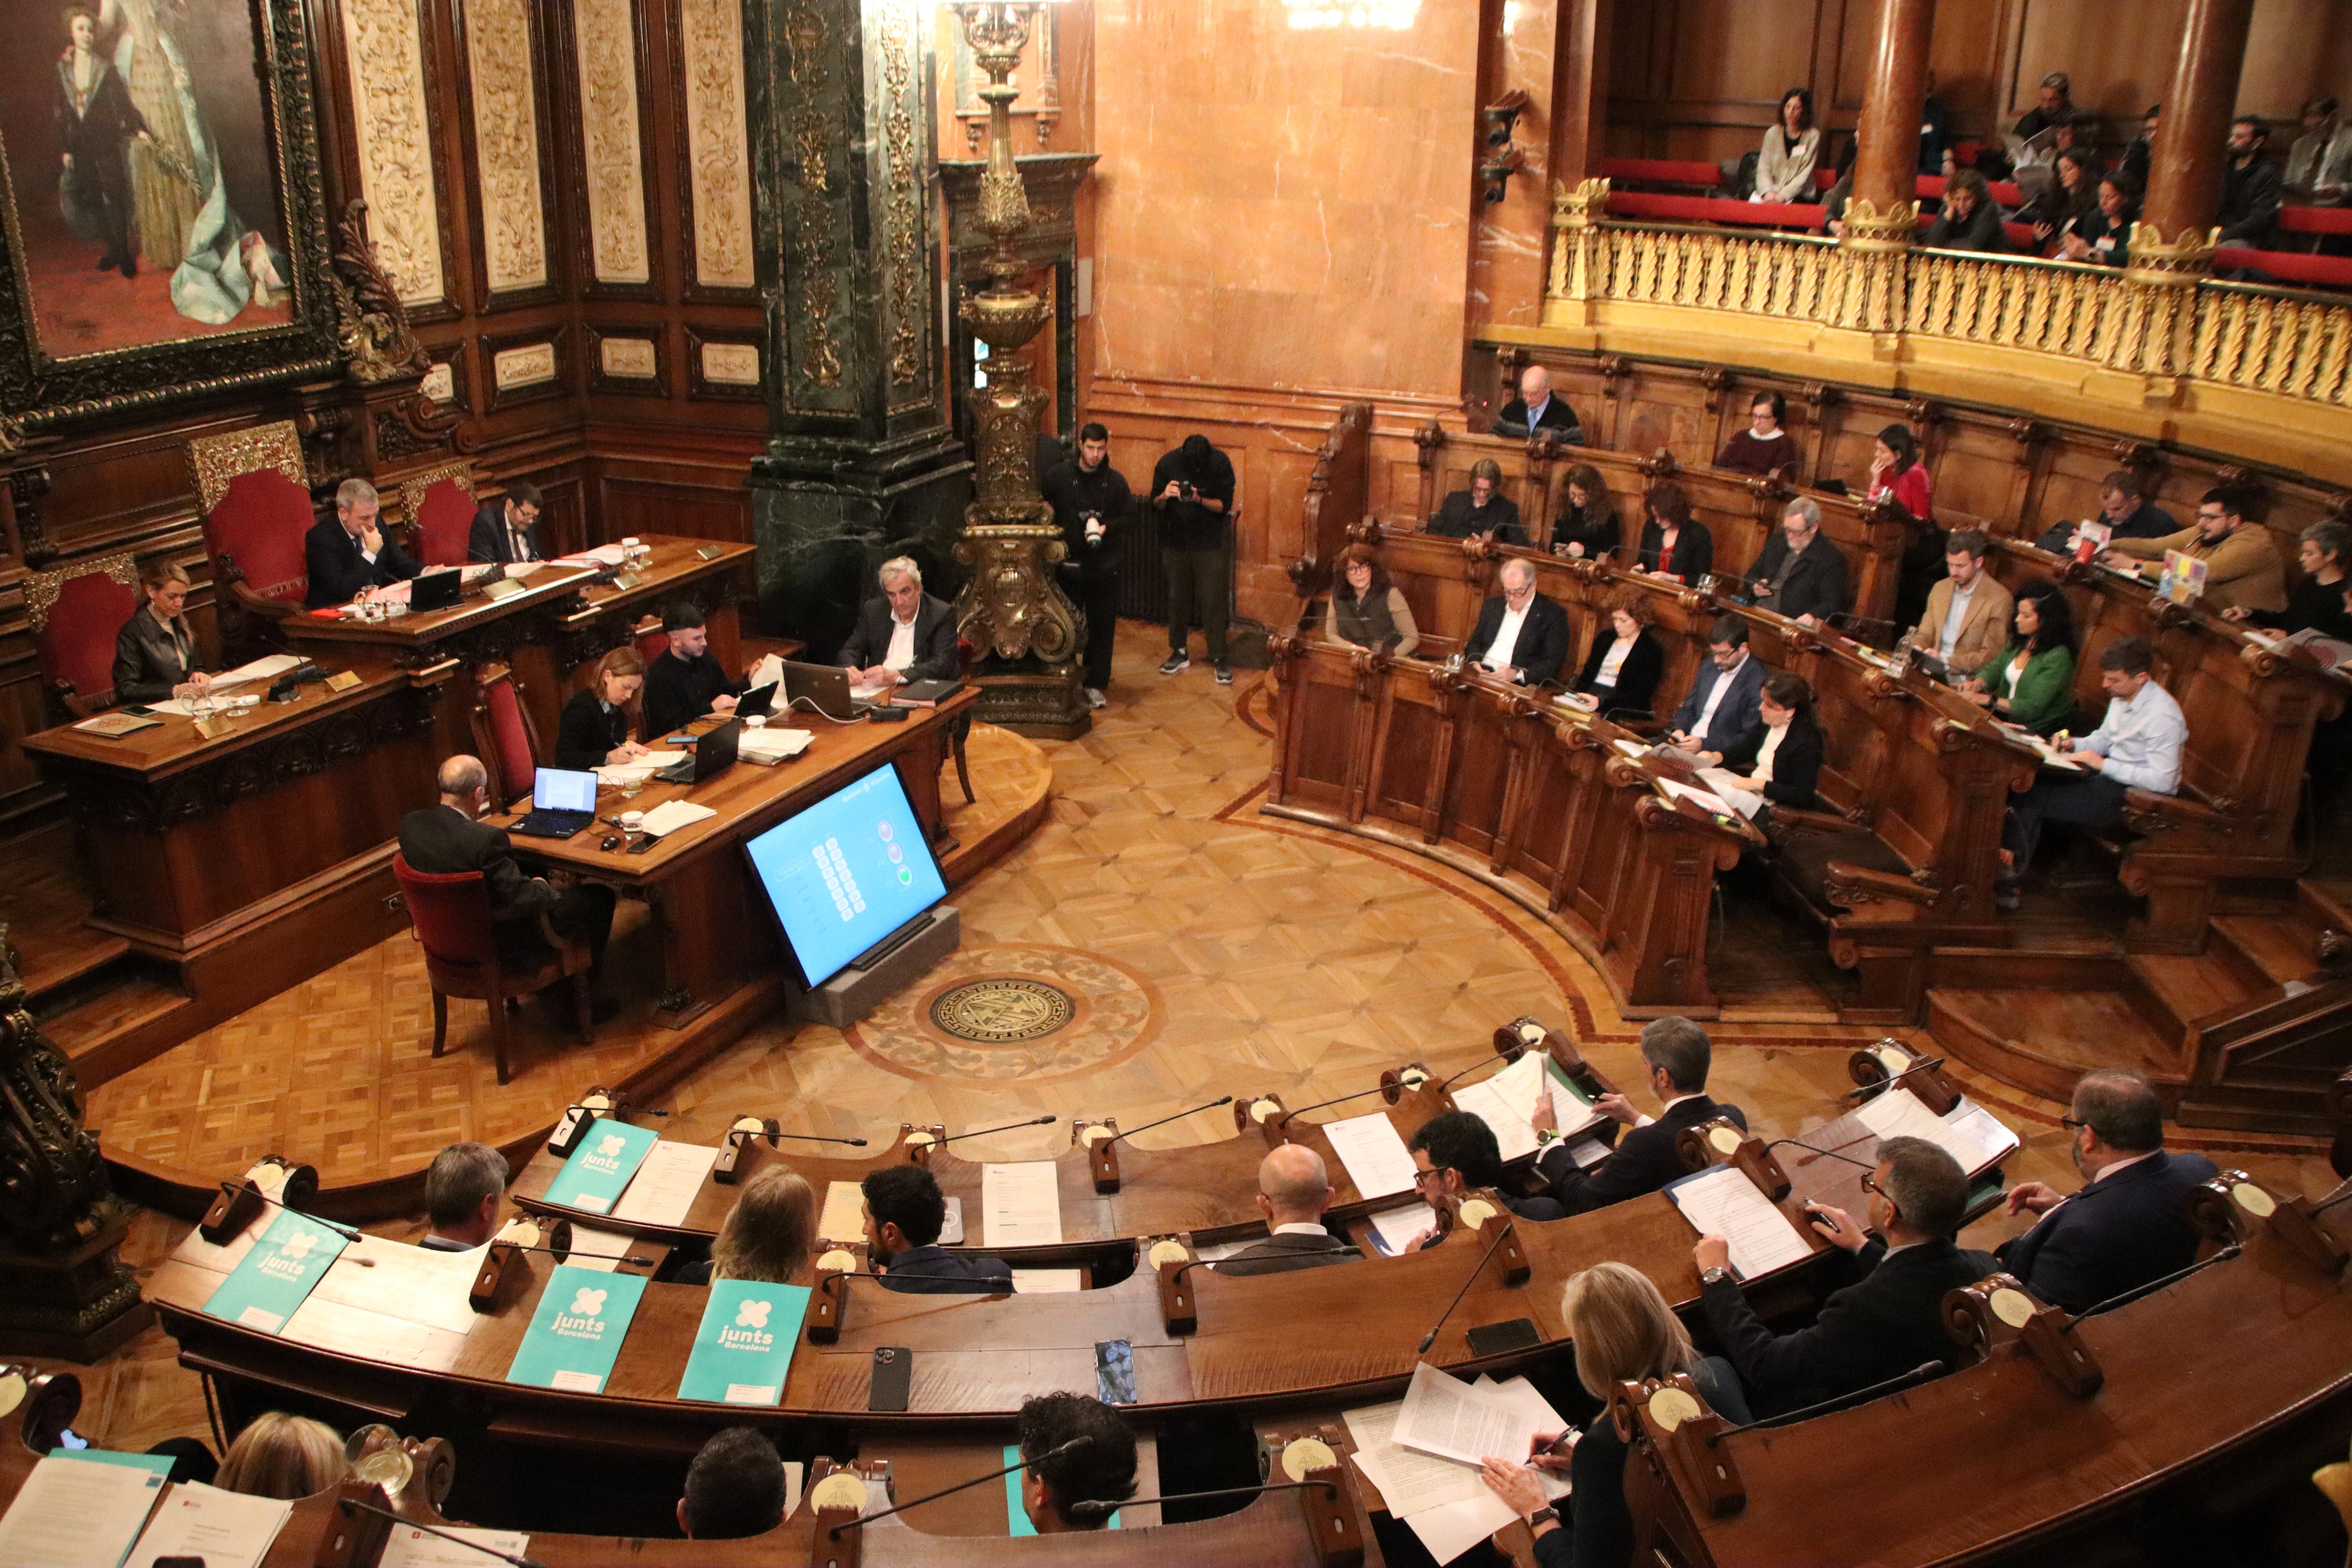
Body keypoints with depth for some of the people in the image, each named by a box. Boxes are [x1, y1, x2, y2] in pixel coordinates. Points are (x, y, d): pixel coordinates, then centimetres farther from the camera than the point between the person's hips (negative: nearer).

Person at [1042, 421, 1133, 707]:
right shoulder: (1061, 476, 0)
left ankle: (1096, 684, 14)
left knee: (1102, 625, 5)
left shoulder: (1115, 480, 1)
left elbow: (1130, 517, 3)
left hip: (1105, 565, 0)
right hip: (1070, 563, 0)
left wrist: (1106, 528, -14)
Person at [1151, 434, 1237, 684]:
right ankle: (1180, 653, 25)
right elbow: (1155, 502, 1)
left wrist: (1199, 500, -27)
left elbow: (1225, 505, -10)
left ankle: (1218, 658, 6)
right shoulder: (1168, 463, -8)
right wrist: (1165, 496, -22)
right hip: (1175, 543, 2)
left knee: (1213, 602, -3)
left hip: (1210, 544, -2)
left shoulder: (1221, 464, -13)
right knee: (1177, 599, 11)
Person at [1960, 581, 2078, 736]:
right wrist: (1977, 684, -11)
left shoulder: (2058, 658, -17)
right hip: (2007, 717, 7)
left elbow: (2033, 708, -20)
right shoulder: (2019, 642, 7)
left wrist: (1988, 700, -27)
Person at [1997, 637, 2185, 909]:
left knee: (2036, 798, -17)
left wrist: (2104, 765, -23)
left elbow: (2162, 780, -25)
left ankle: (2010, 877, -4)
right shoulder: (2122, 697, 4)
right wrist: (2074, 744, -1)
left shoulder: (2163, 716, -23)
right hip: (2110, 776, 9)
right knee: (2032, 782, -10)